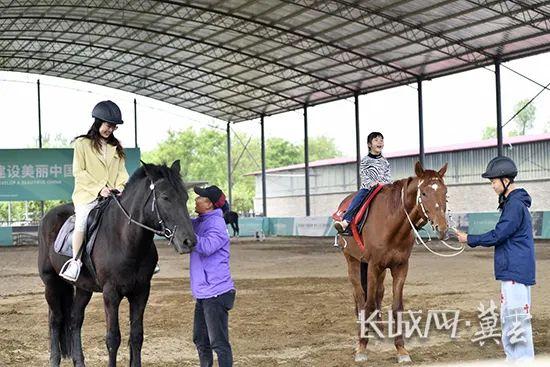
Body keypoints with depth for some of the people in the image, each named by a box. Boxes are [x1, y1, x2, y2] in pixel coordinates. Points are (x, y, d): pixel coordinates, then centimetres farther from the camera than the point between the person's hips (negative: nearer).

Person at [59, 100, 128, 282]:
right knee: (82, 219, -29)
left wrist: (120, 187, -5)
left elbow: (121, 172, 16)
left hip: (113, 195, 5)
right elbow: (78, 172, -3)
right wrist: (98, 188, -12)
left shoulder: (116, 147, 18)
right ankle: (75, 261, -23)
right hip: (88, 194, -4)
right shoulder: (82, 144, 3)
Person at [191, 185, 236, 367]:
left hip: (216, 292, -10)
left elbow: (206, 246, -32)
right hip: (203, 293, 10)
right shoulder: (199, 222, 11)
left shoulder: (216, 224, -17)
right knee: (200, 340, 21)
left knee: (219, 343, -7)